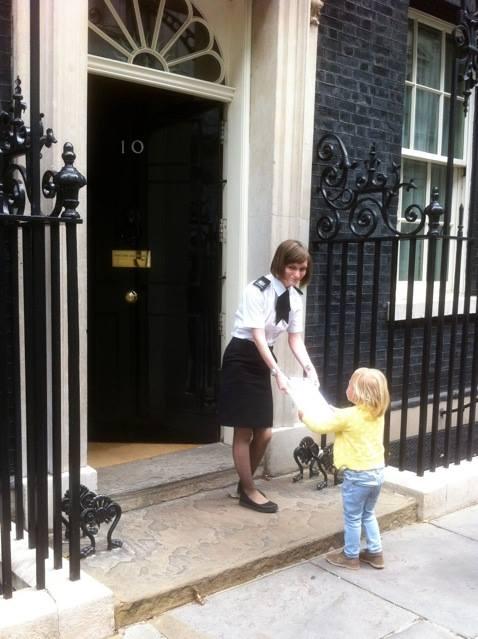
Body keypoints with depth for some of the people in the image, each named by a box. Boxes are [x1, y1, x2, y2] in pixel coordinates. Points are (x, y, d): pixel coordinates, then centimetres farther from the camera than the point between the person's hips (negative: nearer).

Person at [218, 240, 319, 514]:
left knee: (264, 432, 10)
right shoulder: (257, 290, -21)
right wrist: (278, 373, -29)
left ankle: (245, 483, 31)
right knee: (244, 431, 1)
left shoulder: (295, 296, 1)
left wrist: (309, 367, -15)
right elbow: (258, 337, -24)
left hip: (262, 361, 7)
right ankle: (249, 491, 17)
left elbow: (296, 338, 2)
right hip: (242, 359, -7)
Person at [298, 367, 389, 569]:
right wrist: (335, 412, 26)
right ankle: (375, 553, 30)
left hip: (358, 475, -7)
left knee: (352, 518, 9)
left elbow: (320, 426, -9)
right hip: (377, 472, 7)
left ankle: (350, 556, 22)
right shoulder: (377, 414, 0)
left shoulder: (348, 416, -21)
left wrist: (305, 416, 8)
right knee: (368, 515, 24)